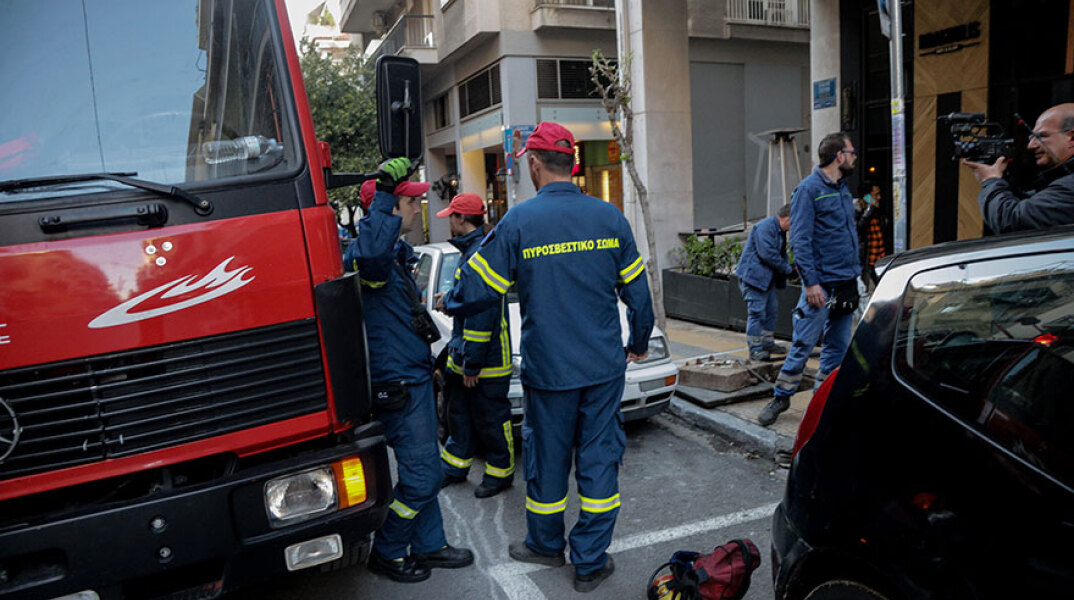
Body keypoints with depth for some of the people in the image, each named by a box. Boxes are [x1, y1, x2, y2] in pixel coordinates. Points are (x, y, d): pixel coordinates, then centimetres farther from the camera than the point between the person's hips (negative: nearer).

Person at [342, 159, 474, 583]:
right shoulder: (368, 256, -18)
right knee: (420, 476, -3)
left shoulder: (397, 252, 15)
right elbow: (370, 251, -47)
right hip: (397, 384, -10)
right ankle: (386, 553, 17)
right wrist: (384, 193, -39)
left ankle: (428, 546, 32)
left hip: (413, 377, 10)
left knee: (424, 469, 18)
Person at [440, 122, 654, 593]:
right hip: (604, 366, 3)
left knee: (547, 457, 15)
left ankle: (546, 544, 35)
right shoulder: (609, 217, -1)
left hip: (548, 368, -2)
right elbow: (637, 290, 6)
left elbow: (478, 289, -6)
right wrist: (639, 341, 21)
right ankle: (590, 562, 20)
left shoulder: (518, 222, -11)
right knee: (599, 458, 10)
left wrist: (447, 303, 17)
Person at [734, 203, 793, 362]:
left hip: (767, 277, 11)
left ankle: (768, 344, 27)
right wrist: (788, 269, -14)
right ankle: (755, 349, -6)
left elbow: (781, 253, 23)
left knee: (772, 310, 16)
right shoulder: (765, 227, -19)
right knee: (757, 312, -10)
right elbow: (768, 254, -25)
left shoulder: (780, 231, 14)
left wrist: (788, 267, 3)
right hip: (753, 276, -11)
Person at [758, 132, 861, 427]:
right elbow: (800, 240, -16)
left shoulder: (843, 188, 15)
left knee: (839, 346, 10)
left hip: (847, 282, 8)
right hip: (821, 283, -8)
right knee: (803, 344, -5)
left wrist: (855, 273, 15)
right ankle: (781, 397, 9)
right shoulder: (808, 188, -10)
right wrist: (811, 282, -20)